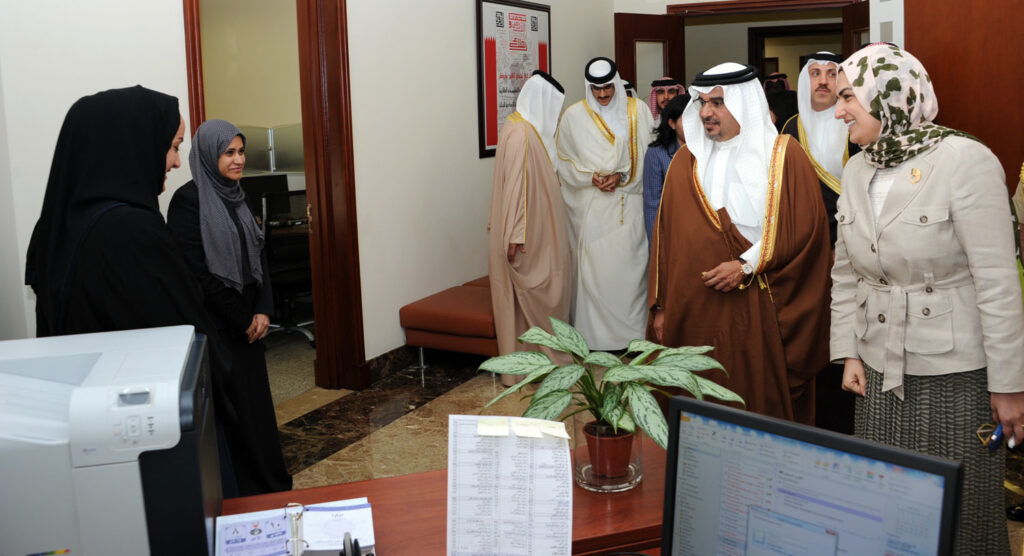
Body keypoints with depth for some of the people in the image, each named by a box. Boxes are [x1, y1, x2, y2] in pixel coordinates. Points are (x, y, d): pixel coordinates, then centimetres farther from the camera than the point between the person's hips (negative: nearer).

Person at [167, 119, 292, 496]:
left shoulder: (235, 197, 11)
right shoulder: (189, 200, -13)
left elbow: (258, 256, 12)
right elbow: (196, 271, -17)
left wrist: (263, 310, -3)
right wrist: (243, 320, -11)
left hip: (248, 322, 7)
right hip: (216, 327, -7)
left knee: (256, 399, 12)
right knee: (233, 409, -1)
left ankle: (270, 484, 23)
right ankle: (248, 491, 11)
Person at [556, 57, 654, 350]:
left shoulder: (637, 112, 7)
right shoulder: (573, 116, 5)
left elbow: (647, 156, 5)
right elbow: (565, 163, 7)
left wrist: (622, 176, -10)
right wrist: (590, 177, -9)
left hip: (629, 204, 1)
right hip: (591, 207, 0)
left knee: (629, 265, 0)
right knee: (593, 268, -3)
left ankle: (631, 333, 10)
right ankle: (594, 337, 6)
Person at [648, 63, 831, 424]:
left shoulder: (783, 156, 0)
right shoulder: (686, 161, 11)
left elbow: (805, 228, -7)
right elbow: (666, 236, 9)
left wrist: (748, 265, -12)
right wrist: (661, 307, 5)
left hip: (762, 313, -3)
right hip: (697, 312, 3)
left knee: (766, 406, 4)